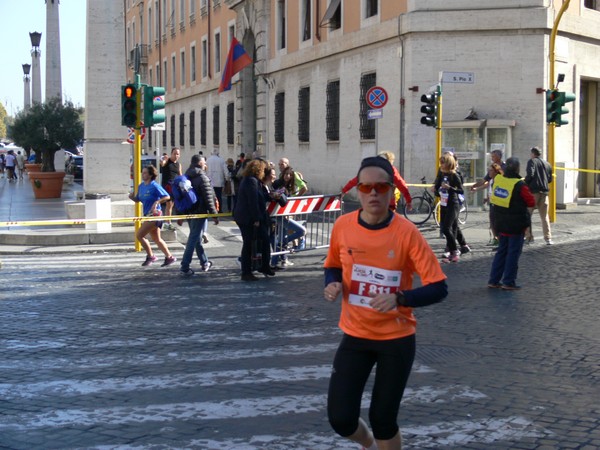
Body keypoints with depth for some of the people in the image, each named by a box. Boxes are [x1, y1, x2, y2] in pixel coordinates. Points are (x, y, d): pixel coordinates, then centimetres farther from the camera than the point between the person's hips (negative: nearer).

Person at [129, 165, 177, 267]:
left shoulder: (155, 186, -14)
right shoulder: (141, 186, 8)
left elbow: (167, 197, -15)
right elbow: (138, 199, 17)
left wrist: (156, 202, -27)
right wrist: (132, 197, -4)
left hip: (154, 214, -9)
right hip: (148, 215, 9)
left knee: (139, 235, -11)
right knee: (157, 239, 17)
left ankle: (150, 256, 3)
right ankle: (169, 257, 27)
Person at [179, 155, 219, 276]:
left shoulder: (186, 177, 11)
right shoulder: (202, 177, -12)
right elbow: (208, 198, -15)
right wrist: (214, 214, -11)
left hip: (188, 212, 8)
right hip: (199, 212, -8)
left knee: (197, 238, 16)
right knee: (194, 239, -6)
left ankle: (205, 262, 27)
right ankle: (185, 266, -8)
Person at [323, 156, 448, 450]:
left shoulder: (406, 232, -16)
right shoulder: (343, 226, -6)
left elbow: (438, 288, -16)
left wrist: (399, 299, -32)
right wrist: (333, 284, -9)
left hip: (397, 339, -2)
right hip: (355, 335, 3)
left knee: (383, 420, 4)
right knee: (340, 419, -2)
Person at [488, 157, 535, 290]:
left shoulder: (498, 179, -2)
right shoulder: (520, 185, -20)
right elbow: (531, 202, -10)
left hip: (501, 223, 6)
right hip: (516, 225, -6)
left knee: (502, 250, 16)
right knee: (513, 253, 3)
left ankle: (494, 280, 16)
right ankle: (509, 282, 4)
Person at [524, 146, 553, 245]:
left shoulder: (532, 161, -1)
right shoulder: (547, 164, 15)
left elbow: (530, 174, -16)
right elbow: (550, 179, 15)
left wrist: (525, 182, -1)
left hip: (533, 191, -5)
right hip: (544, 192, 5)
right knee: (545, 216, 9)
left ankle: (529, 237, 2)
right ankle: (548, 238, 0)